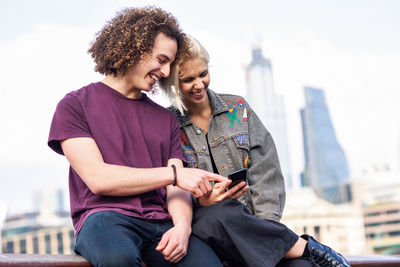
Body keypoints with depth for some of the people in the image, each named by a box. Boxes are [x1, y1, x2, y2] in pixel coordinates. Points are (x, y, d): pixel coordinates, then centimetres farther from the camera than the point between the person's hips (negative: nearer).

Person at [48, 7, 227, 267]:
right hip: (105, 216, -3)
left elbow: (177, 189, 11)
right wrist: (174, 173, -7)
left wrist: (182, 226, -12)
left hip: (160, 222, 3)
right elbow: (97, 178, -6)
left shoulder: (166, 119, 21)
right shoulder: (75, 105, 7)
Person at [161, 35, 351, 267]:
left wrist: (266, 225, -8)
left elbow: (265, 172, 7)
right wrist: (200, 201, -20)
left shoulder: (237, 108, 13)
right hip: (204, 221, 0)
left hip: (253, 219, 0)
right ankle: (309, 248, -22)